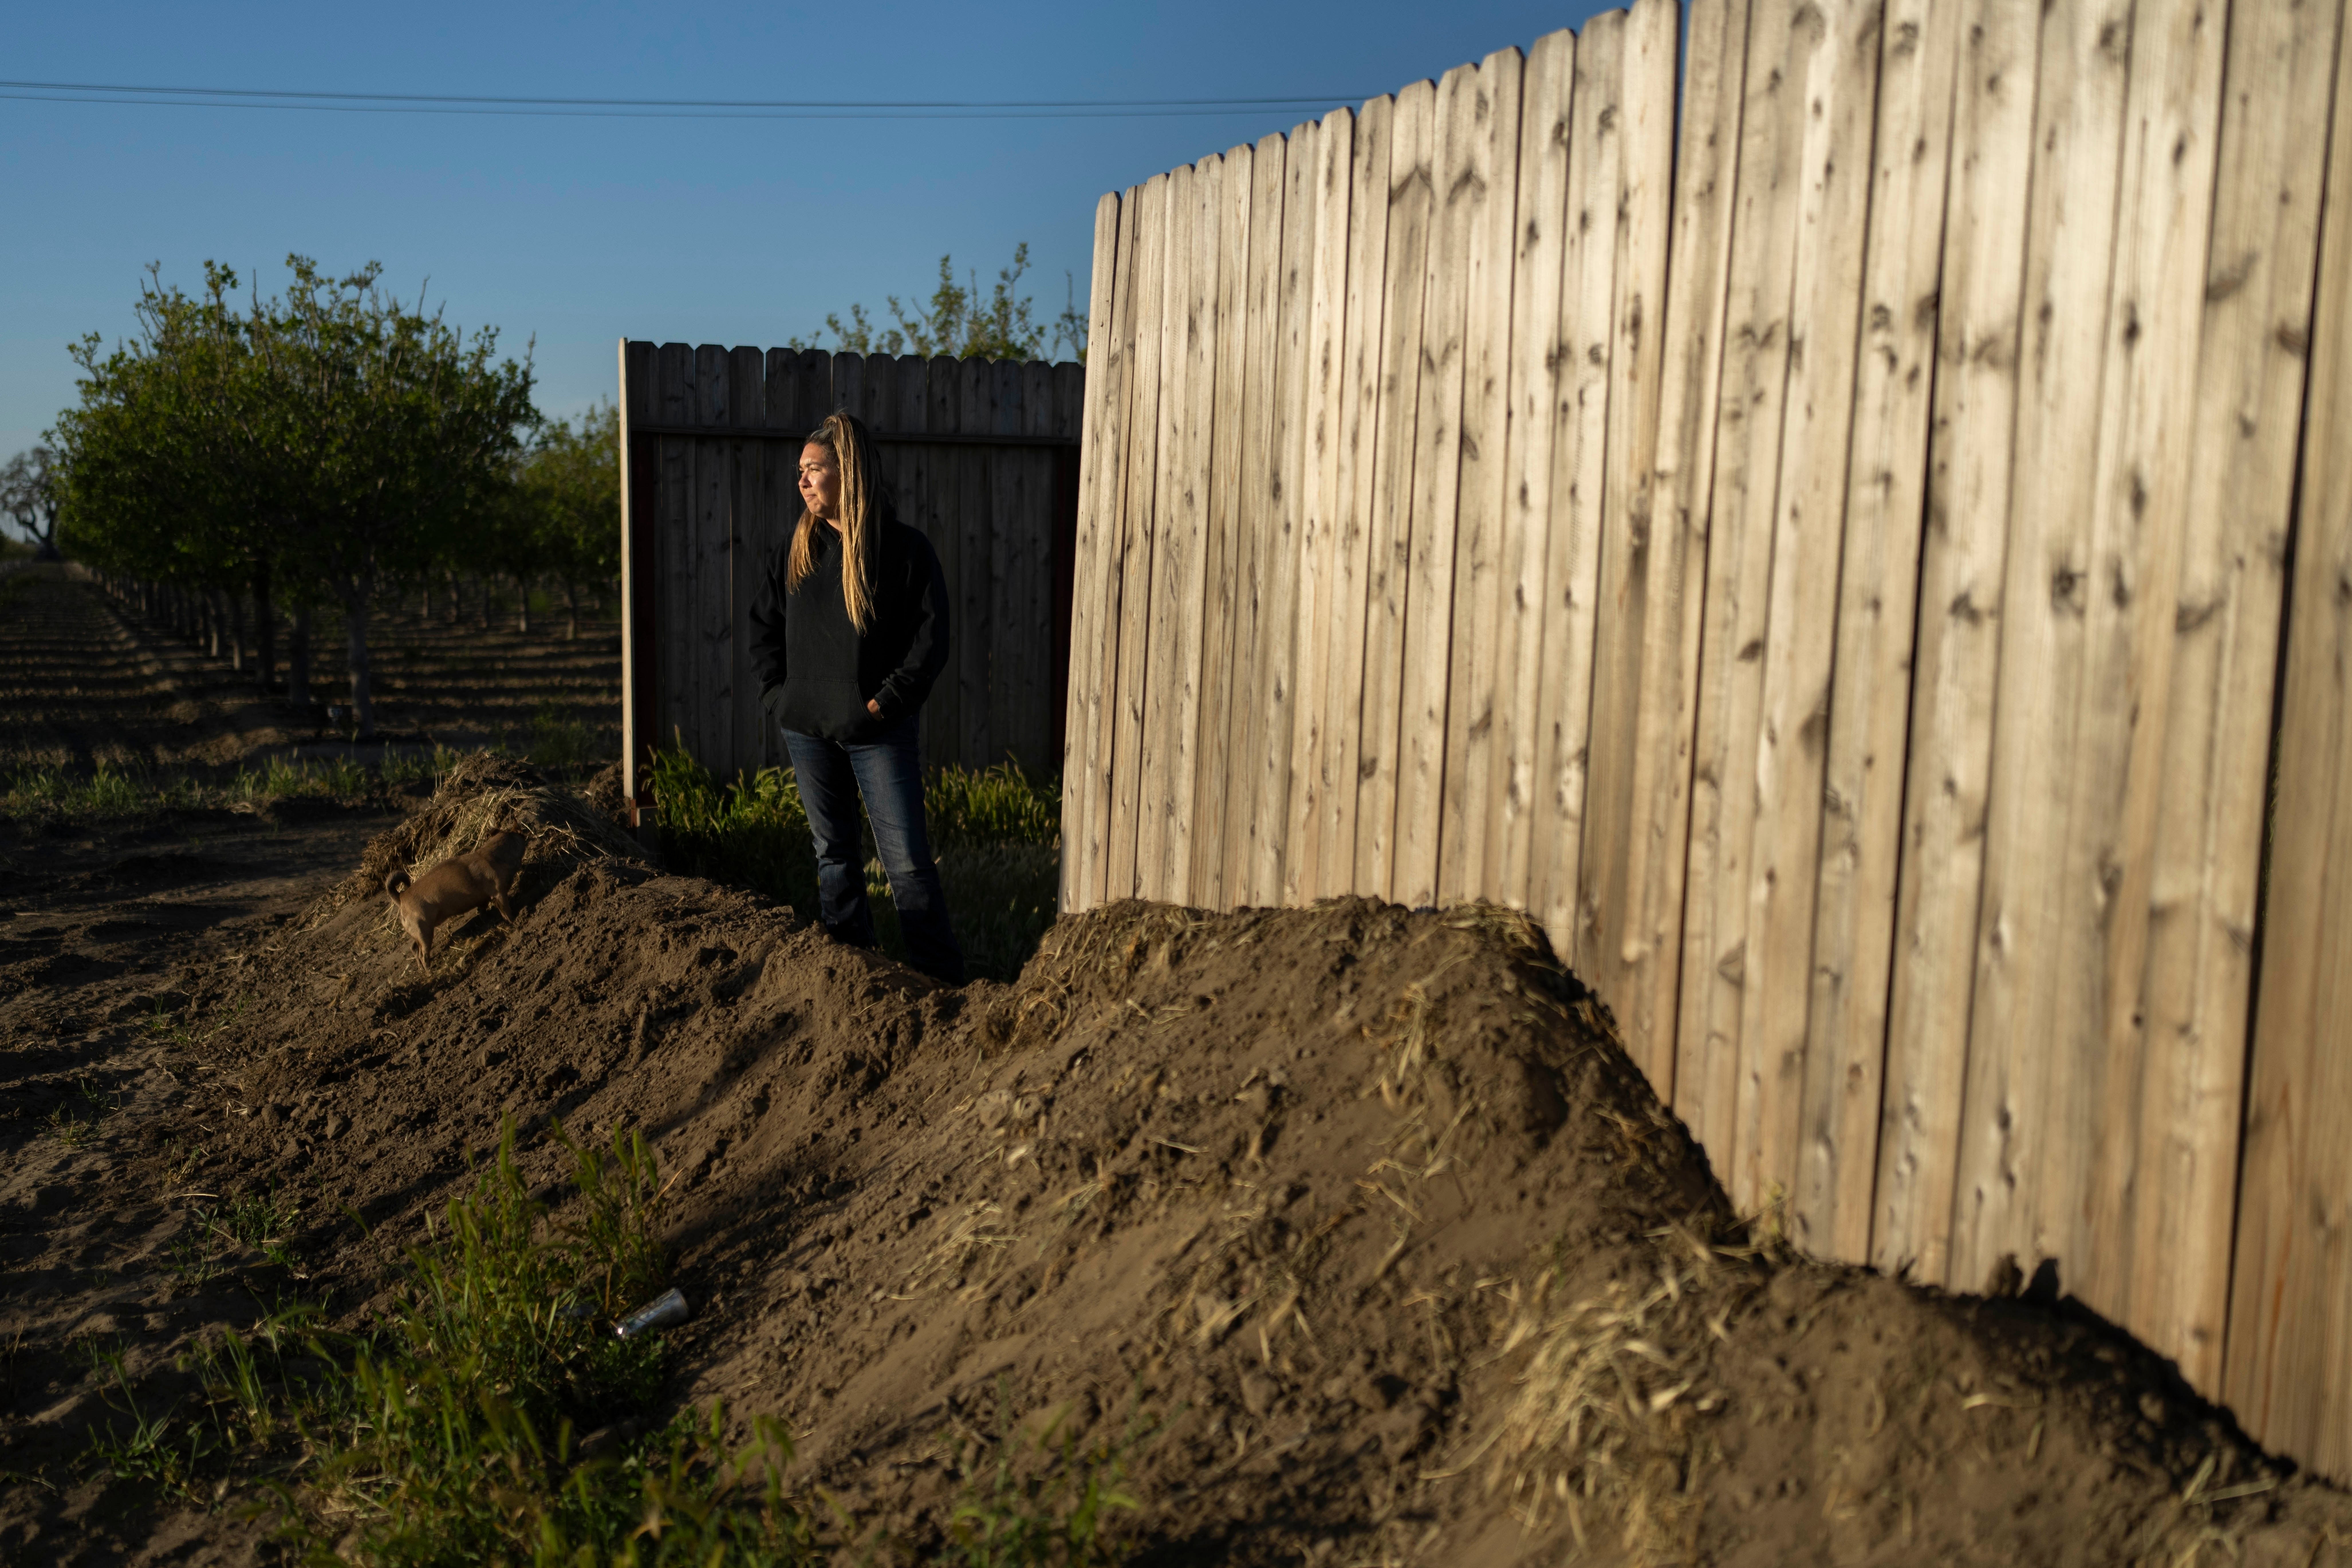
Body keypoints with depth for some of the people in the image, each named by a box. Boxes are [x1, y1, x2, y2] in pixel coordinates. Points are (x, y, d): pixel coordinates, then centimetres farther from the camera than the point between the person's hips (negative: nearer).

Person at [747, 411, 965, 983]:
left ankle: (944, 979, 0)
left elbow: (931, 637, -6)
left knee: (908, 859, -6)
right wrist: (776, 693, 3)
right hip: (807, 731, 5)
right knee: (833, 851, 13)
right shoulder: (795, 549, 8)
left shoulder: (905, 549, -5)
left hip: (878, 734, -4)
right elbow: (764, 625, 16)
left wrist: (889, 700, -13)